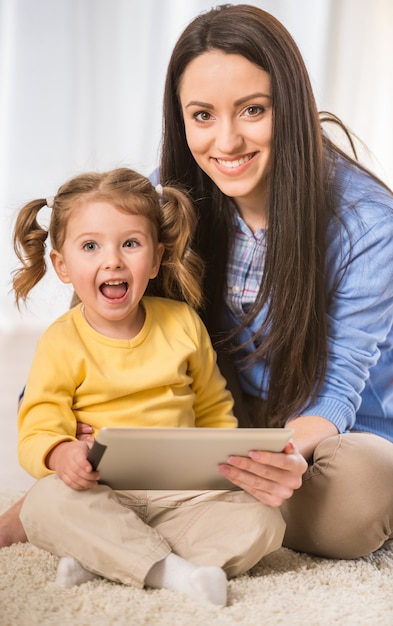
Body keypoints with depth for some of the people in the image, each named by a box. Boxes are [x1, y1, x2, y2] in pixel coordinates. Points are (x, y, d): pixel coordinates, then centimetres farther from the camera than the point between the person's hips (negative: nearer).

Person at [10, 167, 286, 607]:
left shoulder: (182, 323, 7)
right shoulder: (61, 342, -2)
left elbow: (213, 409, 18)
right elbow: (37, 430, -9)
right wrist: (62, 454, -33)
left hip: (184, 493, 3)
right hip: (100, 496, -3)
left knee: (262, 521, -18)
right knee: (44, 506, -32)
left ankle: (104, 559, -24)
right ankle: (169, 570, -31)